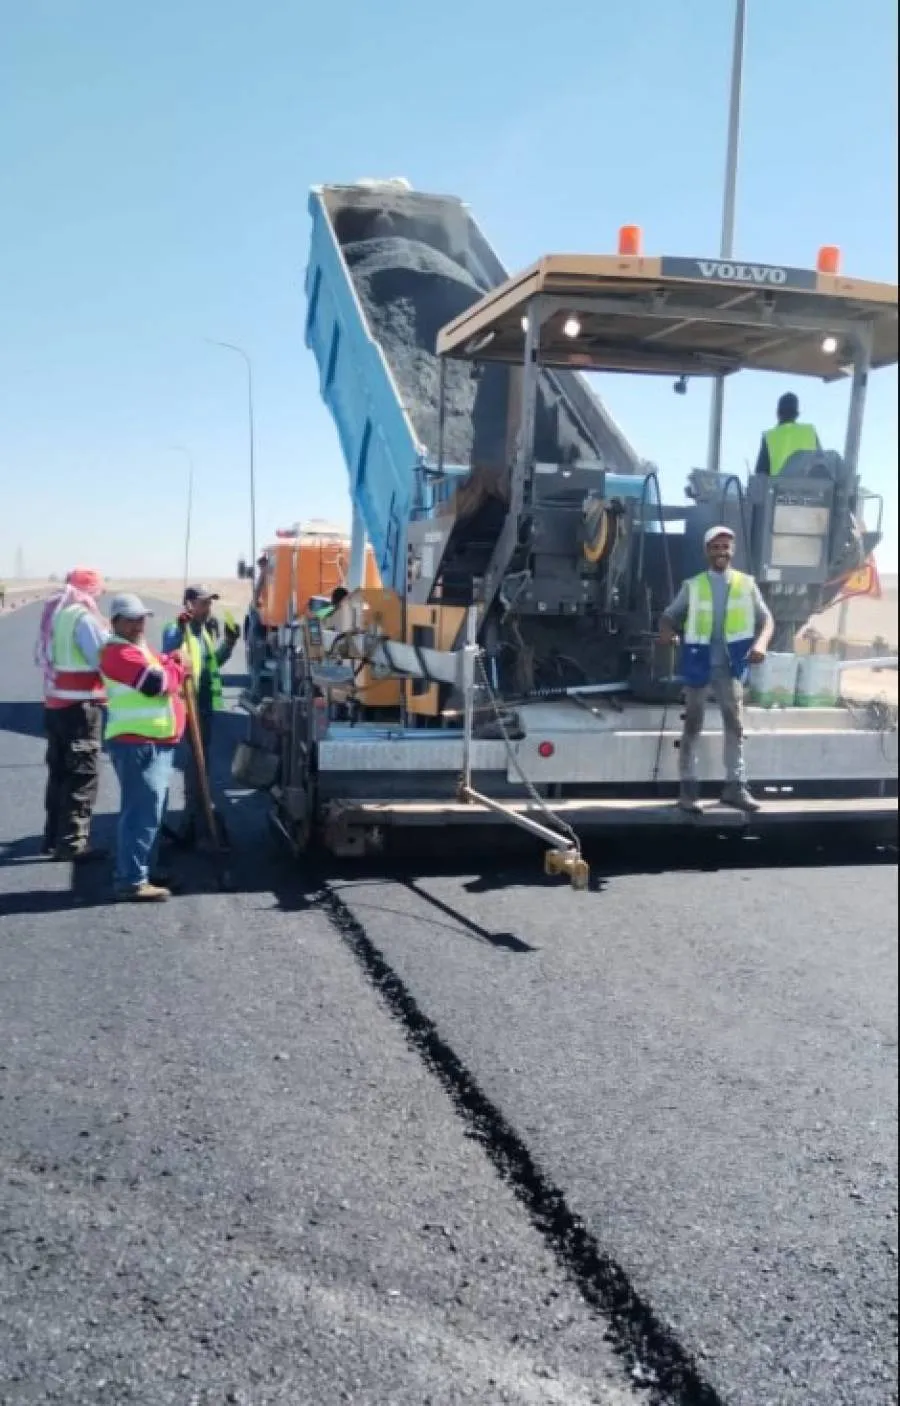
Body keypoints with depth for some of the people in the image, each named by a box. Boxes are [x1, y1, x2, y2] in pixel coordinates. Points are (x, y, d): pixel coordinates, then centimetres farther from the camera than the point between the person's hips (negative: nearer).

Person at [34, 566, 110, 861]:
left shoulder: (54, 613, 14)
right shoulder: (83, 617, -15)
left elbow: (42, 657, 17)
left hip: (55, 702, 9)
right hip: (81, 705, -9)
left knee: (59, 772, 16)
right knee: (83, 775, -3)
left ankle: (54, 837, 22)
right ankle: (72, 843, -2)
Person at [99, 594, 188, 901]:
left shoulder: (142, 649, 21)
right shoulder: (119, 653, -12)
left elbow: (166, 673, 21)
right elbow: (156, 682, -22)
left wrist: (172, 667, 1)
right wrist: (177, 667, -5)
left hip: (156, 742, 11)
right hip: (136, 743, -11)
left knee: (150, 810, 18)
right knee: (143, 811, -13)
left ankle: (139, 870, 29)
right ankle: (132, 881, -12)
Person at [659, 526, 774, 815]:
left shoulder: (746, 584, 5)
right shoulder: (693, 586, 4)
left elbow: (766, 619, 2)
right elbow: (670, 615, 5)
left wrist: (761, 643, -18)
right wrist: (667, 632, -19)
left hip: (729, 667, 1)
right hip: (699, 665, -1)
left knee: (735, 724, 0)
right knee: (693, 726, 4)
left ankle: (735, 786, 7)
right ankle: (688, 788, 9)